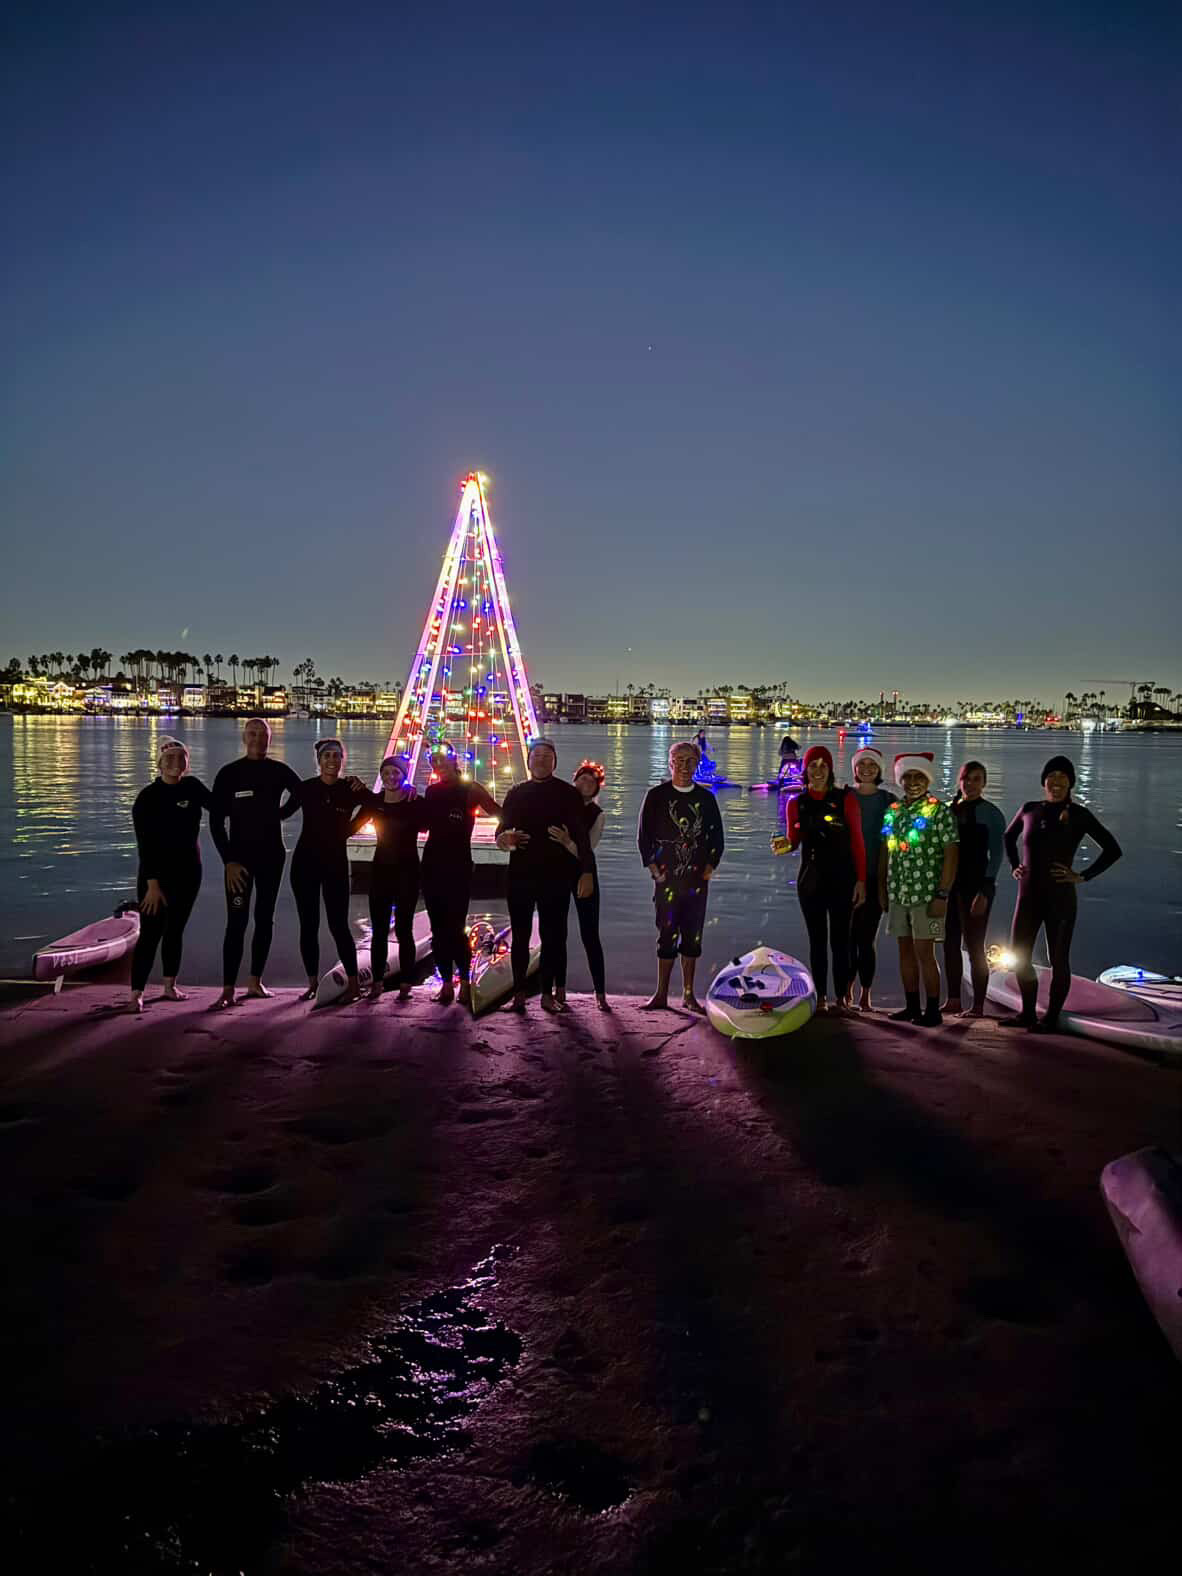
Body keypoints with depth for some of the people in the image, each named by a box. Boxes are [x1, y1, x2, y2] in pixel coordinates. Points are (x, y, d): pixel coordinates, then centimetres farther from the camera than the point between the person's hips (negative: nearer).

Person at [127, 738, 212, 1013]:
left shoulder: (192, 786, 1)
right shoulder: (147, 797, -10)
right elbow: (145, 844, -14)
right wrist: (152, 884, -18)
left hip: (188, 871, 4)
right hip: (157, 873, -4)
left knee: (176, 929, 13)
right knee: (150, 933, -9)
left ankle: (170, 985, 24)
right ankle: (136, 993, -6)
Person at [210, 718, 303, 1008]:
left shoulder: (279, 771, 2)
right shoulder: (229, 773, -6)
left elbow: (299, 795, 24)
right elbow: (216, 821, -6)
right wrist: (229, 861, -12)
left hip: (272, 855, 3)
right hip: (240, 856, -3)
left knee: (265, 918, 8)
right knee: (236, 921, -9)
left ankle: (255, 981, 19)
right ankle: (228, 989, -8)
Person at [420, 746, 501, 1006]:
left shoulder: (470, 789, -4)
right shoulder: (432, 791, 11)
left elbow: (500, 813, -12)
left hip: (459, 864, -5)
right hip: (432, 863, 5)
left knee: (455, 927, -10)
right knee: (438, 928, 6)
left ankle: (465, 981, 4)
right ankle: (446, 983, 13)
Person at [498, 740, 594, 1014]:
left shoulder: (568, 794, 3)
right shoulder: (516, 793, 12)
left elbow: (582, 836, -1)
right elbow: (504, 829, 16)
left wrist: (587, 872, -10)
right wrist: (504, 839, -9)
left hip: (556, 875, -2)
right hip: (521, 872, 2)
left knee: (553, 935, 1)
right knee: (521, 934, 4)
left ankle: (548, 994, 9)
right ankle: (519, 994, 10)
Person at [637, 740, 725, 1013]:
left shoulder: (706, 798, 11)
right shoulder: (657, 795, 3)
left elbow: (717, 837, 16)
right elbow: (643, 835, 4)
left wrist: (710, 867, 5)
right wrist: (654, 868, -3)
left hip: (697, 879, 3)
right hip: (667, 878, -2)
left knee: (693, 937, 5)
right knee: (667, 935, -2)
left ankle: (688, 995, 13)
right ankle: (661, 995, 5)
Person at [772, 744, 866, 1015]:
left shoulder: (845, 799, 0)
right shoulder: (796, 803, 8)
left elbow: (857, 842, 0)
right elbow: (793, 839, 11)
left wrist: (861, 881, -6)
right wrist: (785, 844, -14)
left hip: (841, 879, -2)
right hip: (810, 879, 2)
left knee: (840, 940, -1)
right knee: (817, 939, 5)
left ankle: (840, 997, 7)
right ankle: (820, 997, 11)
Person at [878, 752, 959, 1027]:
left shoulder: (940, 812, -8)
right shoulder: (892, 812, 9)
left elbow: (950, 855, -11)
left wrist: (942, 895, -16)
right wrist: (882, 888, 12)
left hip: (926, 895, -6)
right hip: (898, 893, 6)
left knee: (924, 952, -3)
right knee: (905, 951, 11)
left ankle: (933, 1011, 8)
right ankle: (912, 1007, 21)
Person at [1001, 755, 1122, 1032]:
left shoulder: (1079, 815, -6)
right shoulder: (1029, 809, 4)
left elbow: (1112, 849, -4)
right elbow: (1009, 837, 23)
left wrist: (1082, 876, -9)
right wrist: (1014, 867, 12)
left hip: (1060, 897, -4)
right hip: (1028, 895, 4)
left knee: (1058, 959, 4)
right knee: (1018, 956, 8)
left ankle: (1052, 1017, 17)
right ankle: (1027, 1013, 24)